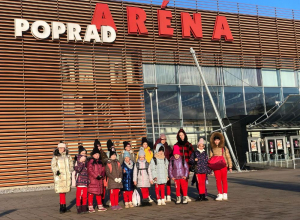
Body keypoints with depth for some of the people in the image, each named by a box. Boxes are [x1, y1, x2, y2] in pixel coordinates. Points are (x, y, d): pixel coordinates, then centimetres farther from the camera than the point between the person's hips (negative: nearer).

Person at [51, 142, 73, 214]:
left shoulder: (68, 156, 13)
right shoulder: (55, 157, 3)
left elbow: (71, 165, 18)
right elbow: (53, 166, -2)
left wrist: (70, 172, 6)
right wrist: (56, 171, -17)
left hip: (67, 176, 3)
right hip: (59, 176, -3)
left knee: (64, 191, 6)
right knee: (61, 191, -9)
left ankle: (62, 206, 14)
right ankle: (63, 207, -6)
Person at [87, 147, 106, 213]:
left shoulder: (100, 162, 16)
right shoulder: (90, 162, -5)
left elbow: (103, 170, 13)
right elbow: (90, 170, -14)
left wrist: (102, 176, -5)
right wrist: (96, 176, -17)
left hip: (99, 180, 7)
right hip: (92, 181, -7)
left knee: (99, 193, 13)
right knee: (91, 193, -6)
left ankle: (100, 206, 21)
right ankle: (90, 207, -3)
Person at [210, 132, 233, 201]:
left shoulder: (224, 148, 3)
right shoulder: (212, 149, 8)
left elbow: (228, 158, 5)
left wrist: (230, 167, 2)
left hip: (223, 166, -1)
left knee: (224, 180, 3)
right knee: (218, 181, 0)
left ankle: (225, 194, 11)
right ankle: (220, 194, 6)